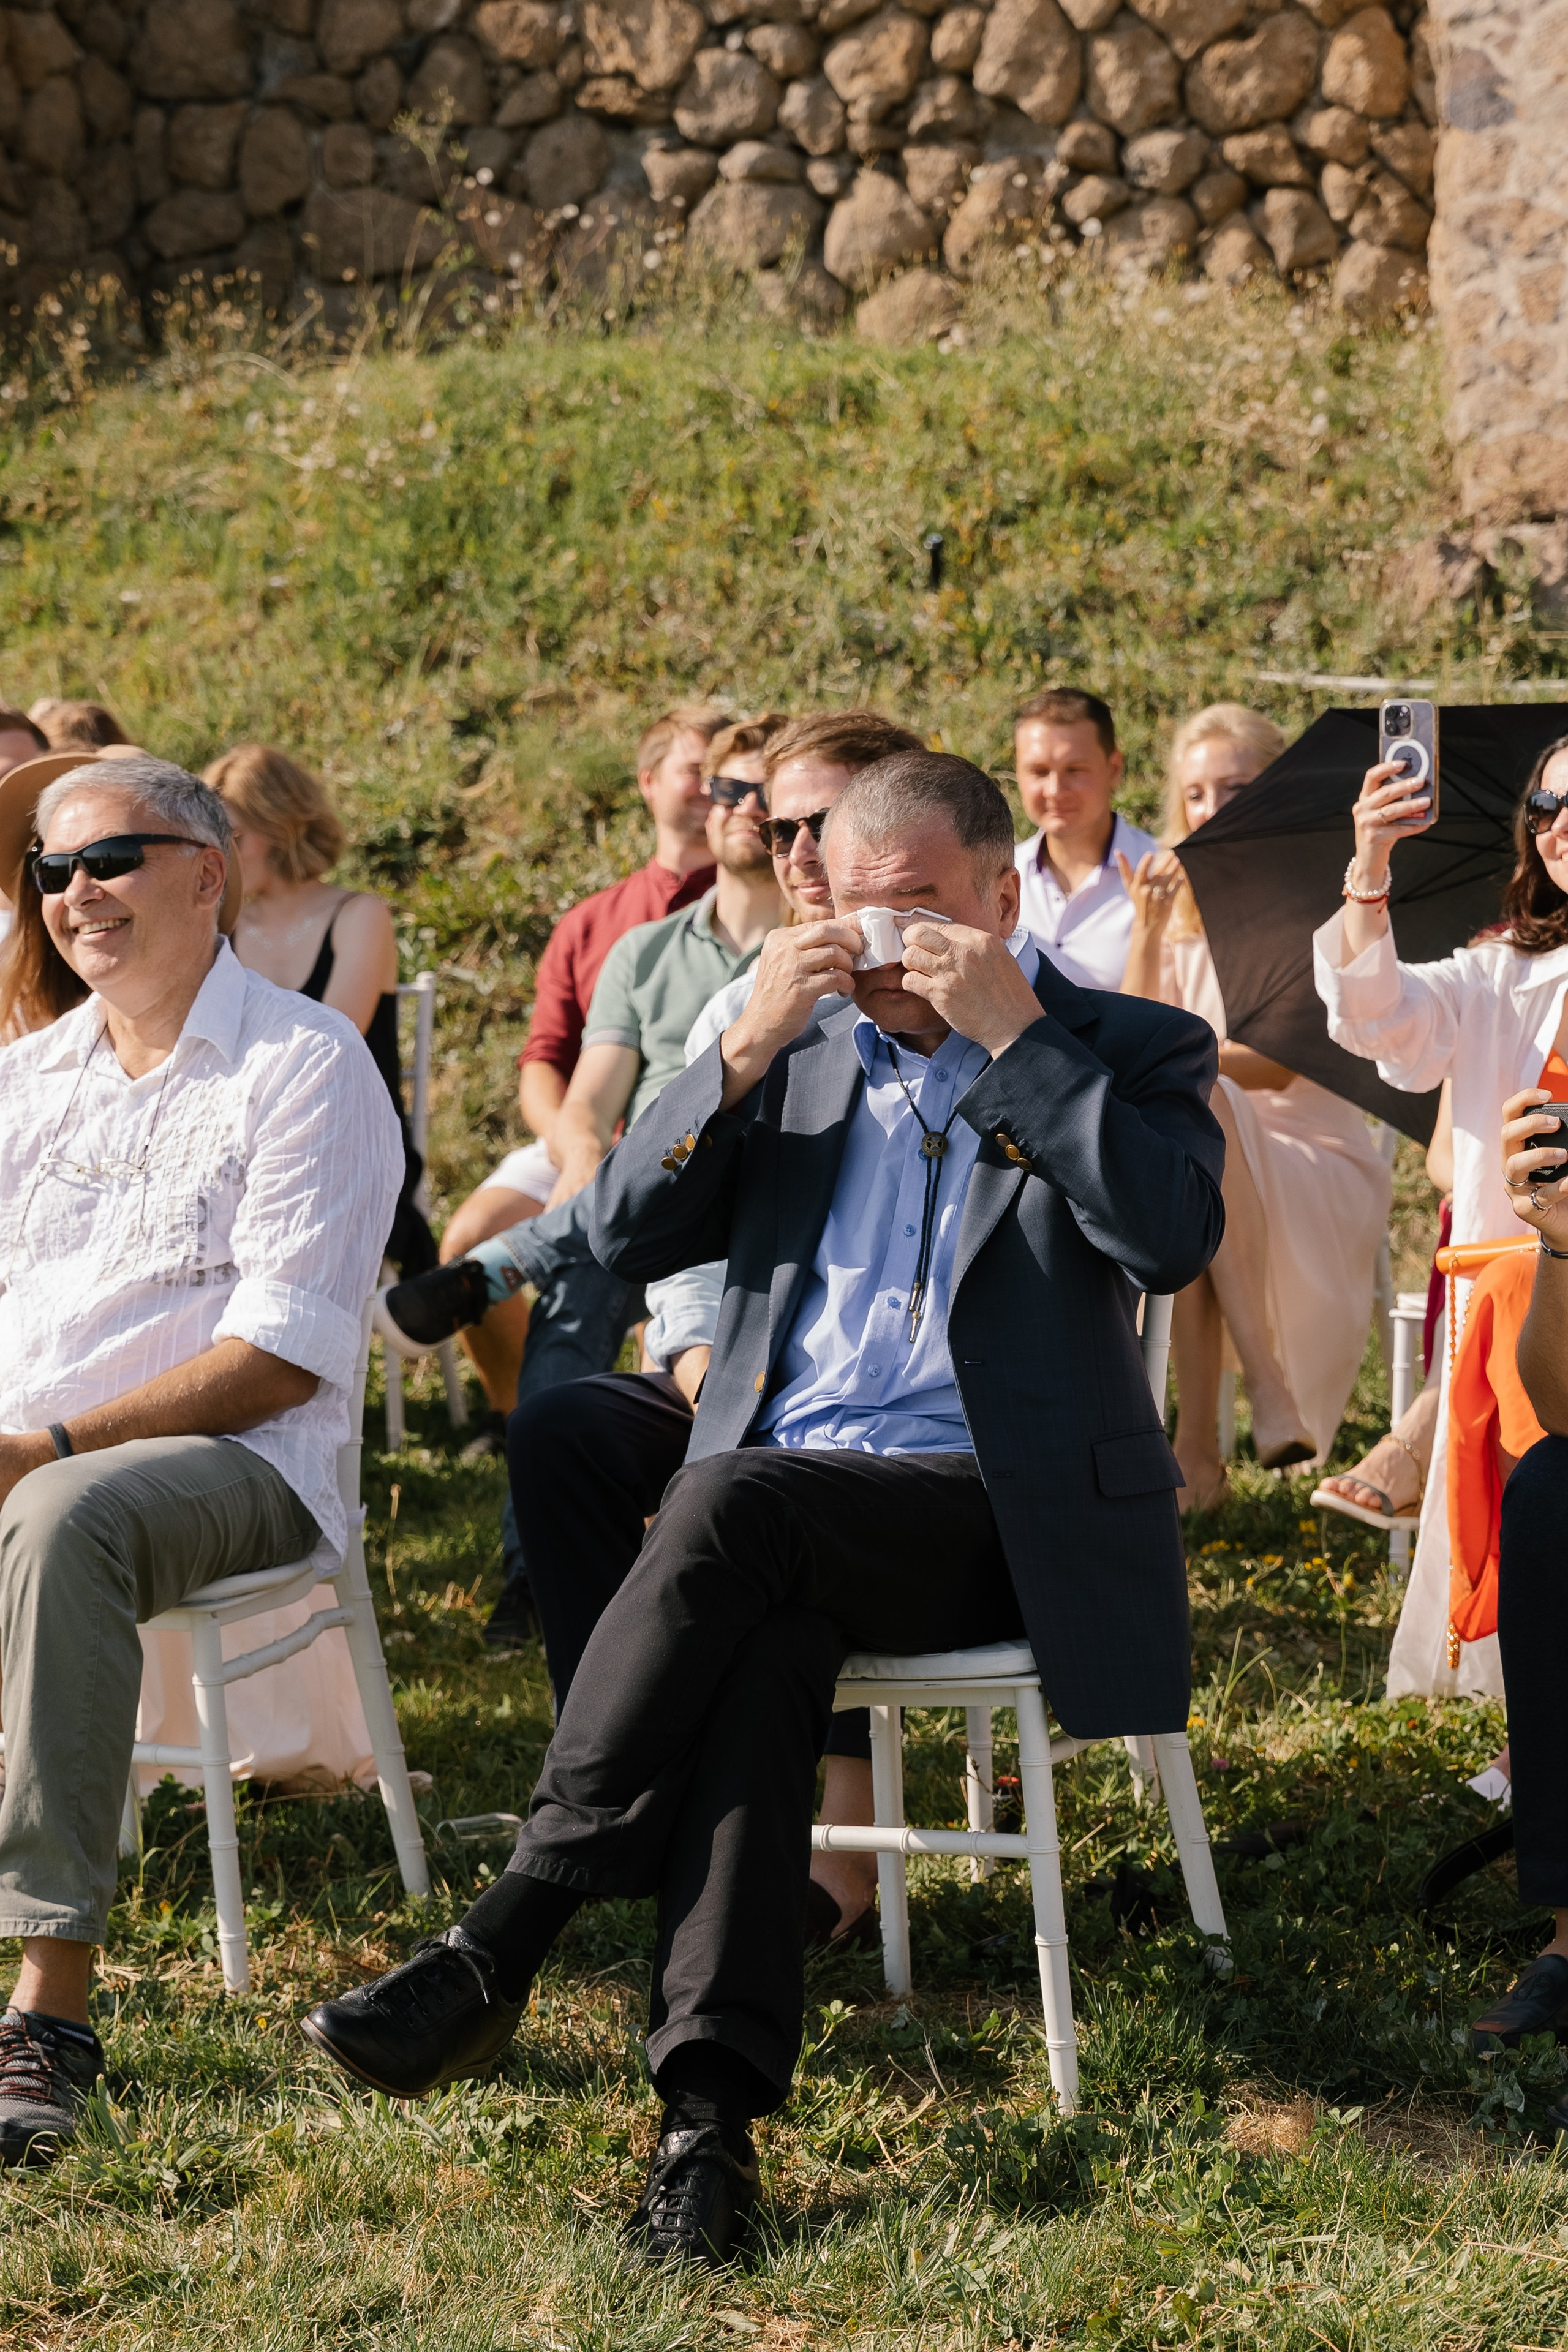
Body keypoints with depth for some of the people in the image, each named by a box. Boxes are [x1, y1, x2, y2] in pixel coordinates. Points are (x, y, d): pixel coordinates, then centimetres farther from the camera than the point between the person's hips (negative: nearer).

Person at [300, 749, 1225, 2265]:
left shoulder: (1128, 1051, 9)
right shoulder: (805, 1058, 22)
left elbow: (1174, 1234, -11)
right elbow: (624, 1236, 12)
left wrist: (1013, 1036, -12)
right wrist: (747, 1048, 0)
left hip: (995, 1514, -3)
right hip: (785, 1513, 4)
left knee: (729, 1509, -33)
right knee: (762, 1647, -33)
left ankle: (499, 1942, -32)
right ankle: (711, 2111, -41)